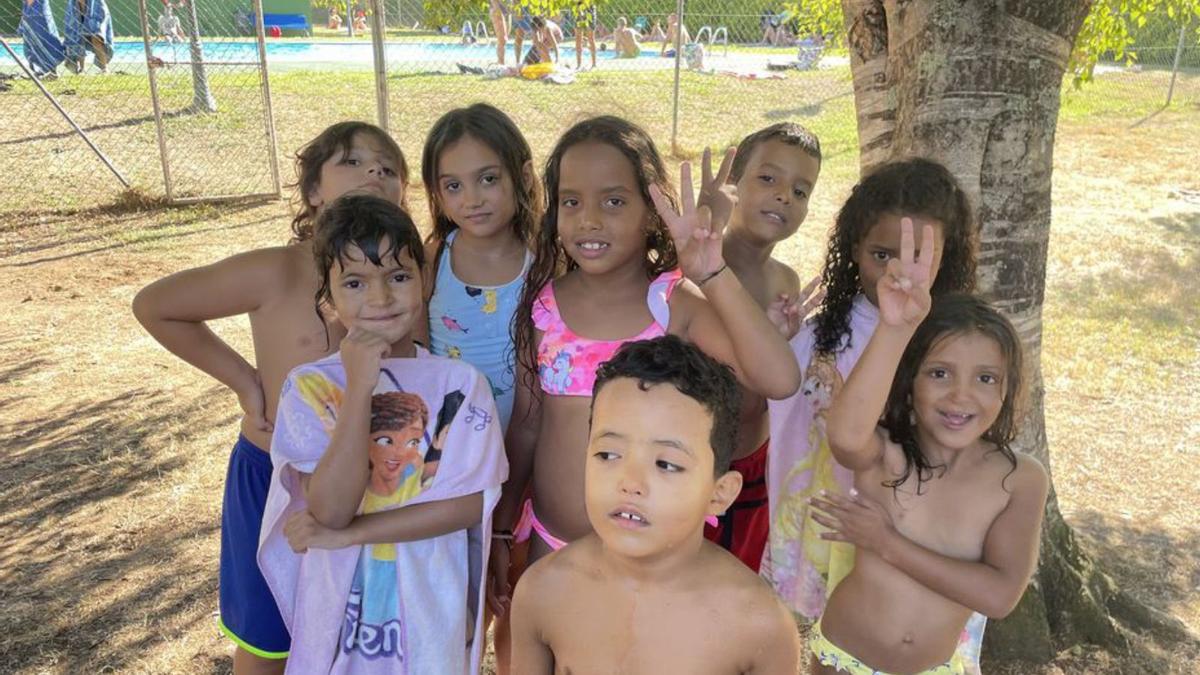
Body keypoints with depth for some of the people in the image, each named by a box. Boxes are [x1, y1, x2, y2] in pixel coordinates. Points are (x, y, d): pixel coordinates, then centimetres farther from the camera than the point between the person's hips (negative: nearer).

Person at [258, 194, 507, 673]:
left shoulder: (460, 383, -10)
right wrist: (360, 386, -28)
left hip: (433, 602, 0)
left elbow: (469, 502, -15)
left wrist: (344, 535, -17)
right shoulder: (309, 387, -10)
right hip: (341, 606, 0)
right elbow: (331, 509, -20)